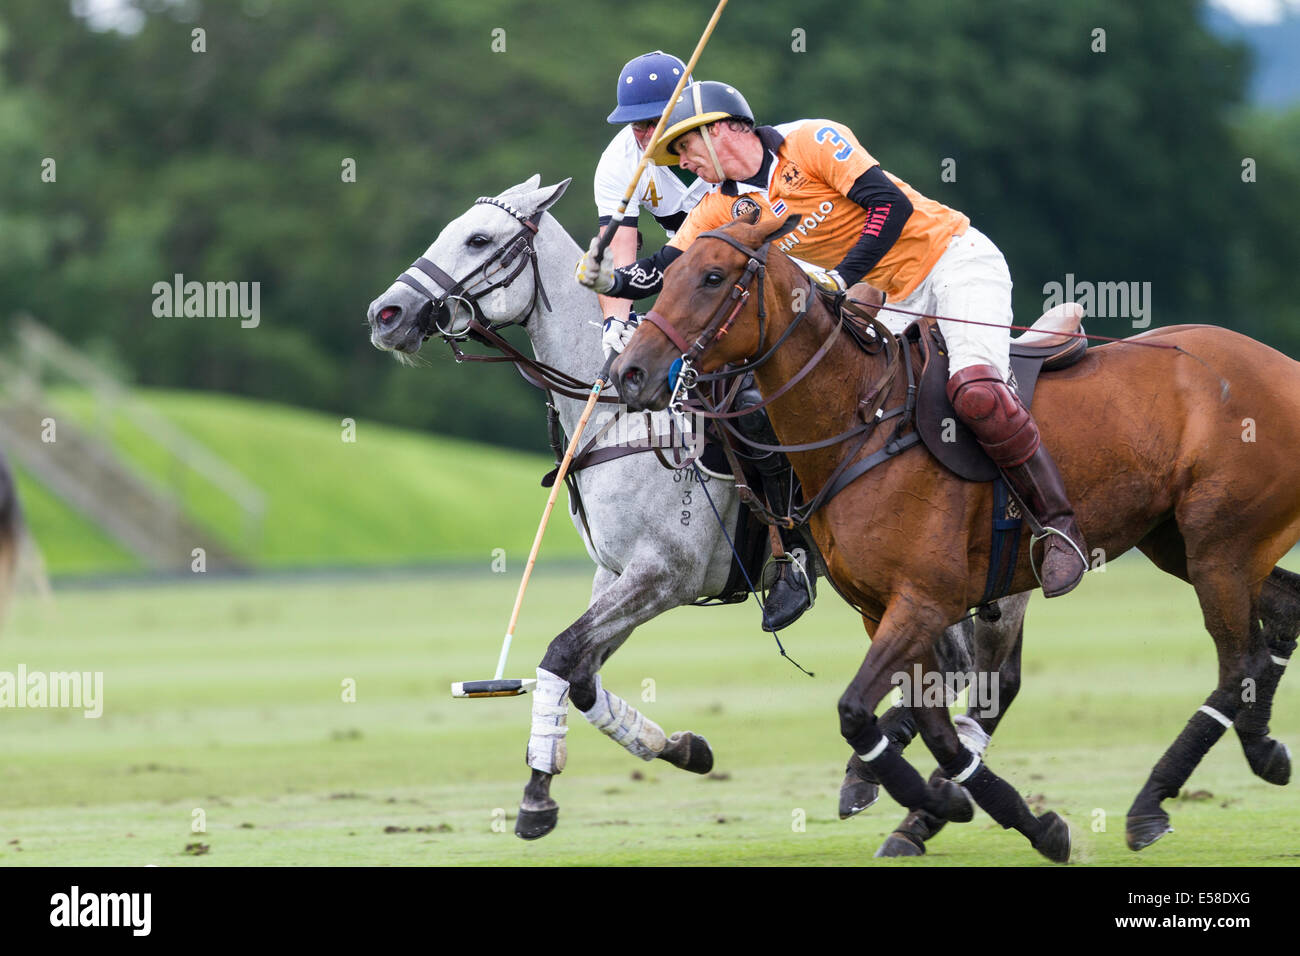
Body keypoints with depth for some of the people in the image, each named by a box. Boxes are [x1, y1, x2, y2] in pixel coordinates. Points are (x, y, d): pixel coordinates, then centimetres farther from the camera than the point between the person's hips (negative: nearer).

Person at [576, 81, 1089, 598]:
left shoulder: (812, 142, -14)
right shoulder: (724, 209, 6)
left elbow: (892, 205, -21)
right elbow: (664, 269, 3)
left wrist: (842, 278, -27)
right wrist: (608, 280, -16)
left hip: (955, 258, -8)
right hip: (894, 299, 8)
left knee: (975, 392, -28)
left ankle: (1059, 524, -21)